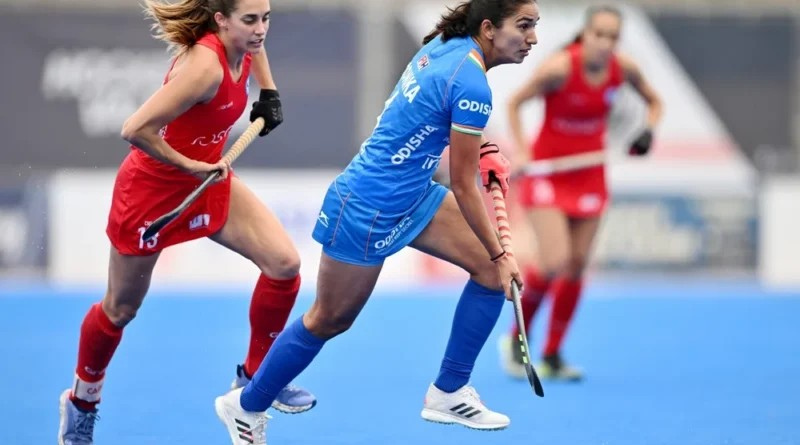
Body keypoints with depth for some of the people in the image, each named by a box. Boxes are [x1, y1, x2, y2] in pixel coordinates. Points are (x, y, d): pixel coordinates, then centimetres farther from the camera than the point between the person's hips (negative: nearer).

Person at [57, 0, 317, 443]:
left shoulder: (240, 46, -10)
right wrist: (190, 167, -27)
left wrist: (268, 92, 11)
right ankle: (82, 399, 37)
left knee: (284, 263, -8)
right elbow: (135, 129, -37)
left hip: (207, 179, 8)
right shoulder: (205, 66, -34)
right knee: (120, 309, 10)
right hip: (153, 187, -8)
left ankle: (254, 377, 10)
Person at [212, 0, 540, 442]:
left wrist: (480, 149, 11)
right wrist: (499, 254, -10)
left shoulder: (444, 45, -2)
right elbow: (463, 187, -20)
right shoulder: (472, 86, -27)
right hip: (369, 207, -9)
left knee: (492, 271, 4)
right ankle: (245, 406, 27)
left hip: (411, 194, 9)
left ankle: (447, 394, 13)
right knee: (329, 320, 8)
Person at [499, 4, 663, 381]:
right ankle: (517, 338, 7)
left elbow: (654, 102, 9)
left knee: (576, 266, 4)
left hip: (588, 176, 5)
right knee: (554, 262, -17)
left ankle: (551, 357, 17)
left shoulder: (624, 69, -10)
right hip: (547, 172, -5)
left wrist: (648, 130, -11)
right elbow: (514, 102, -11)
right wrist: (521, 151, -20)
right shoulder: (560, 68, -23)